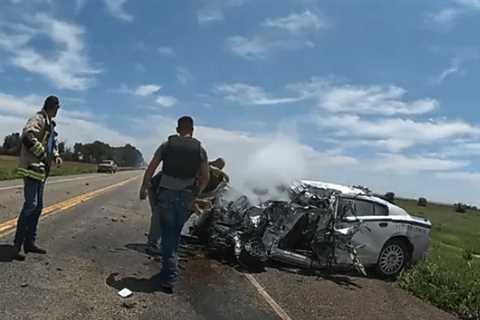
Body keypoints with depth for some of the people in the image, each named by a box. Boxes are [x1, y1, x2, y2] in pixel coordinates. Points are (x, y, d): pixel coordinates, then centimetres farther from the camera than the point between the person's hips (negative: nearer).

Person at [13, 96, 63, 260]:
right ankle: (17, 244, -6)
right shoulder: (38, 119, -10)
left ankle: (29, 242, 19)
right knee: (31, 204, -13)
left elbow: (52, 144, 30)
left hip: (41, 170, 10)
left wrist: (56, 156, 12)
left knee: (38, 206, 11)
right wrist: (42, 154, -19)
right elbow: (27, 137, -26)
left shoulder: (50, 123, 19)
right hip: (32, 168, -10)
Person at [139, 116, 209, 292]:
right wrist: (197, 192, 19)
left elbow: (150, 169, 1)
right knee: (175, 233, 18)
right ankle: (168, 270, 28)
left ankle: (169, 277, 3)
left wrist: (143, 188, 14)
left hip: (166, 194, -1)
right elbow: (206, 177, 2)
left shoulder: (167, 145, -1)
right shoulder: (200, 149, 0)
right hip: (185, 197, 1)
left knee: (168, 234, 5)